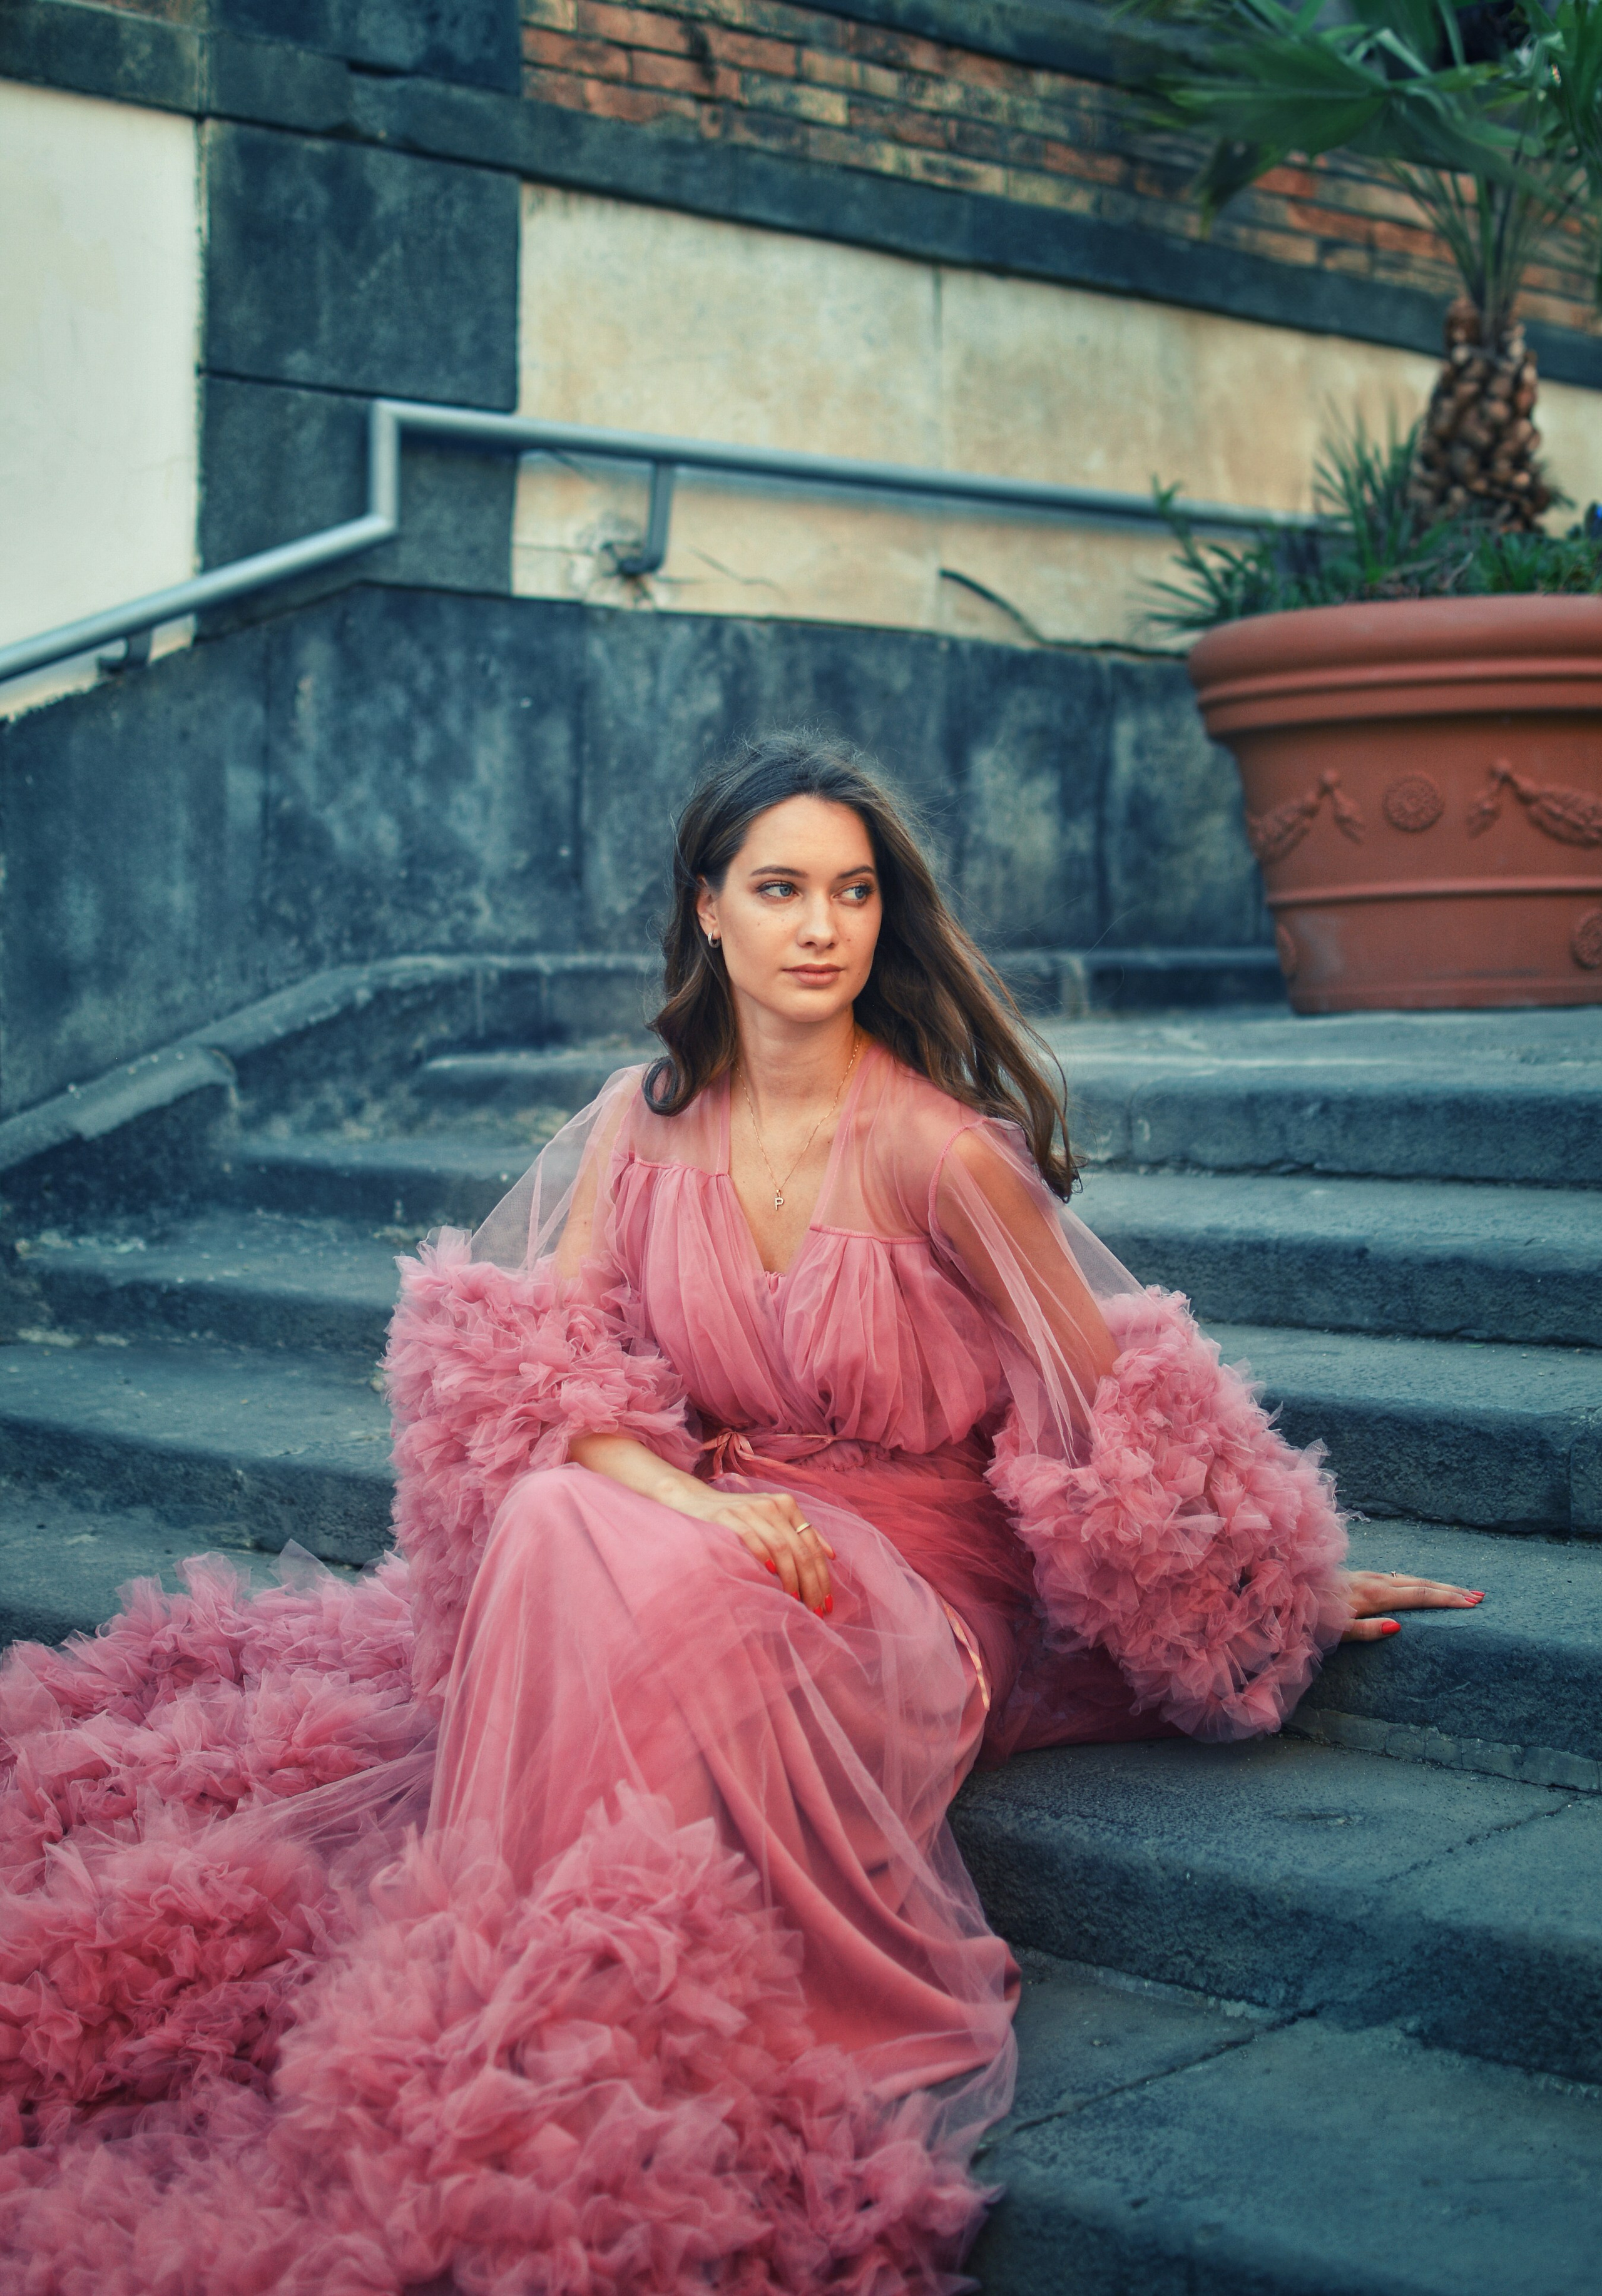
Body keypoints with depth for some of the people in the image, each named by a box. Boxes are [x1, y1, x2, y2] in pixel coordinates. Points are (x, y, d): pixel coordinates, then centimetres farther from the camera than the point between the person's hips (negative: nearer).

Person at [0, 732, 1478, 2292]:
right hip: (697, 1518, 4)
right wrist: (688, 1495, -23)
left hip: (911, 1577, -4)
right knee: (552, 1528, -29)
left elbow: (1104, 1401, -5)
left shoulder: (938, 1147, -15)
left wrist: (1292, 1591, 4)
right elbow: (534, 1362, -5)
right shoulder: (647, 1117, 0)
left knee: (668, 1606, -34)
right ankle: (515, 2026, -19)